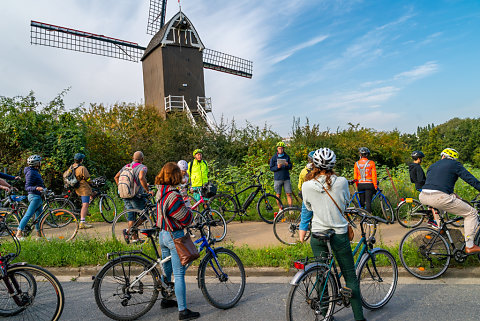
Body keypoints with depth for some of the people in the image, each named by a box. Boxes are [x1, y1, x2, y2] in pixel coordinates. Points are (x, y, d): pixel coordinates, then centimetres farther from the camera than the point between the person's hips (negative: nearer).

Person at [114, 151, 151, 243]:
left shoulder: (126, 166, 13)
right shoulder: (142, 167, -9)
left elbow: (116, 177, 19)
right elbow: (141, 178, -28)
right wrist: (147, 190, -20)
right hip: (136, 196, -7)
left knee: (131, 216, 13)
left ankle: (135, 238, 16)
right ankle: (128, 230, -6)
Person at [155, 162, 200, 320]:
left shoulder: (160, 192, 4)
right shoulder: (173, 195, -25)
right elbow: (185, 219, -19)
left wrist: (186, 209, 11)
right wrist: (190, 211, 1)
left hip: (163, 234, 9)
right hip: (174, 237, -9)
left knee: (166, 269, 23)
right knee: (179, 274, -1)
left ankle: (165, 299, 39)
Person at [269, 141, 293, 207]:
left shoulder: (287, 156, 7)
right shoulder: (273, 158, 0)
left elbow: (291, 167, 10)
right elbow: (271, 168, 0)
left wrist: (287, 165, -13)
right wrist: (277, 167, -19)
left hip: (286, 178, 1)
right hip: (277, 179, -1)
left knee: (289, 194, -1)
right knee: (278, 195, 5)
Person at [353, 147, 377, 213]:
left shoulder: (357, 164, 4)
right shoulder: (371, 163, -3)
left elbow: (355, 177, 5)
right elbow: (374, 175, -6)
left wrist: (357, 186, 14)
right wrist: (375, 186, -1)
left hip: (360, 185, 2)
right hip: (369, 184, -2)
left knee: (362, 202, 12)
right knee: (368, 201, -3)